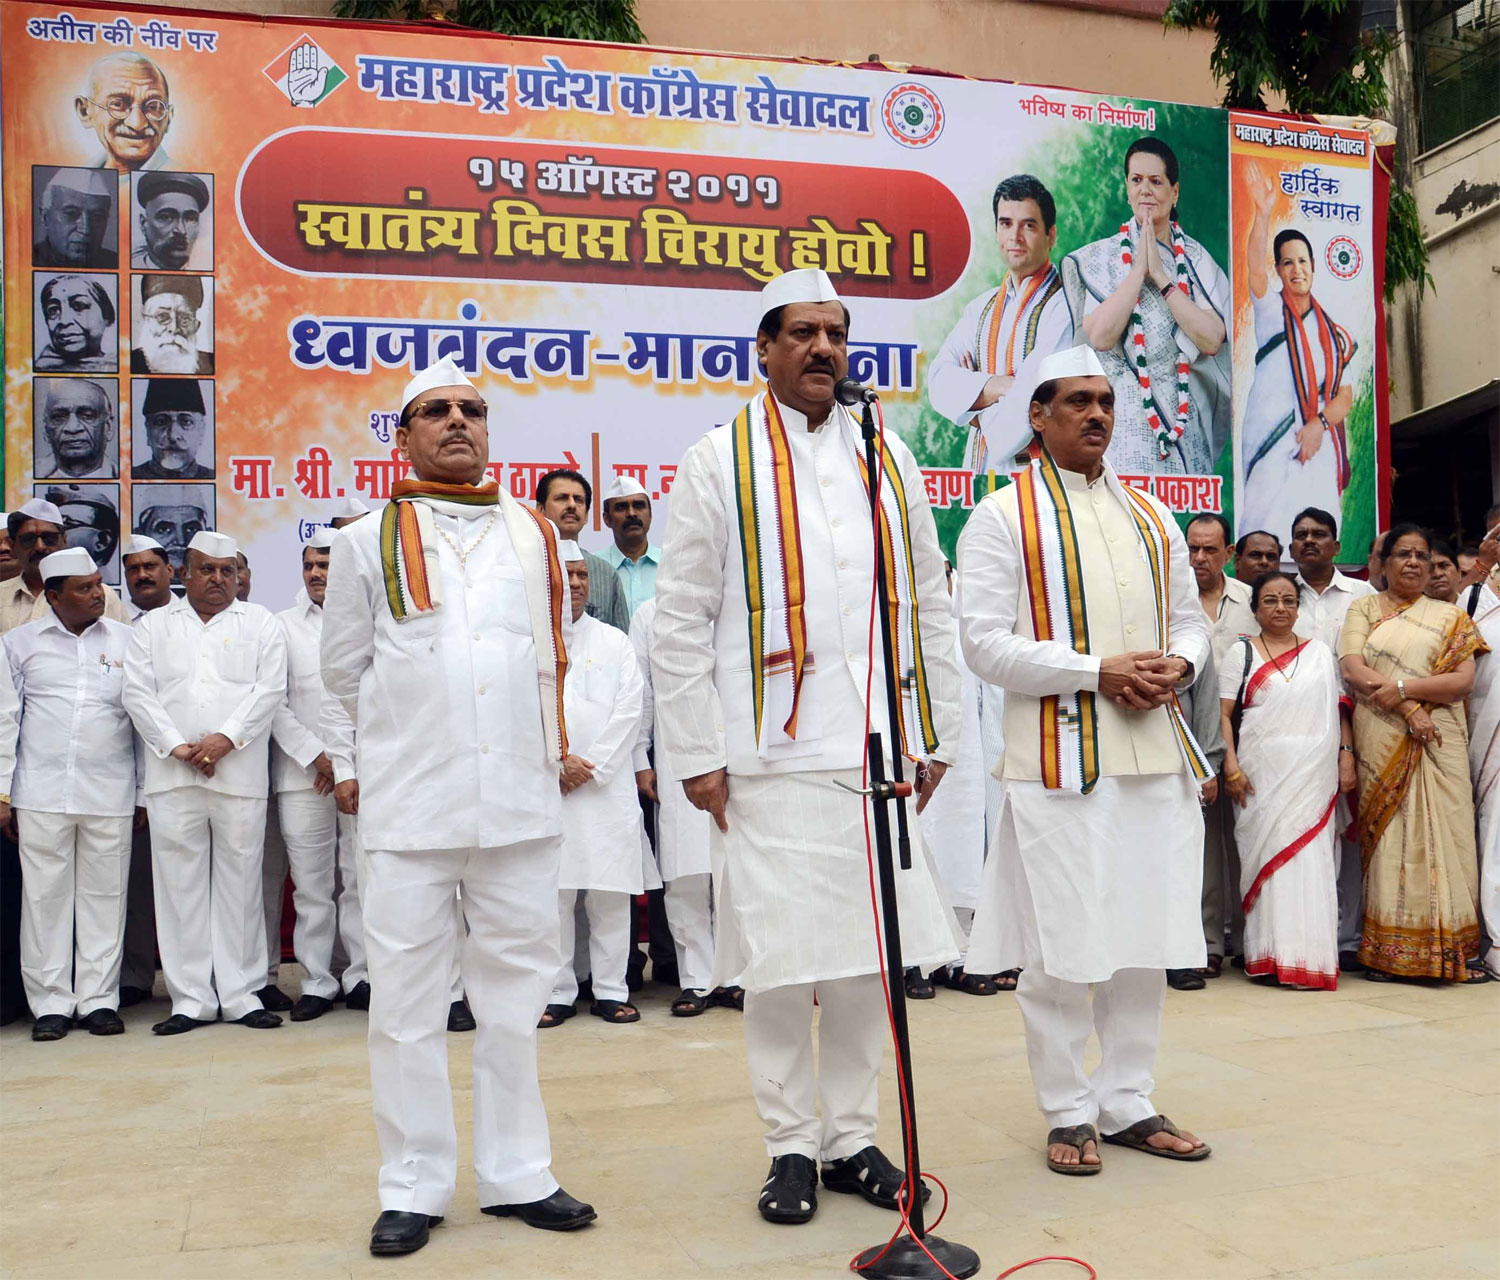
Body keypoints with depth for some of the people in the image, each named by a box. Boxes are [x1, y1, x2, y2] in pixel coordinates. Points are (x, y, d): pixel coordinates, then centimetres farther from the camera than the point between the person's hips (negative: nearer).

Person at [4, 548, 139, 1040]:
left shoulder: (127, 640, 8)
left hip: (110, 792, 0)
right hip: (41, 792, 0)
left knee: (104, 895, 3)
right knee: (45, 894, 2)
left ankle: (99, 1000, 11)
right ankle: (51, 1003, 11)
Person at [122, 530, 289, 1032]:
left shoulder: (260, 623, 13)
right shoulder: (152, 625, 16)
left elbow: (269, 688, 1)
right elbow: (138, 693, 6)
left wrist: (225, 738, -11)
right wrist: (176, 746, -6)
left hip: (240, 774, -1)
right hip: (171, 775, 1)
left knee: (239, 883, 1)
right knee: (180, 883, 1)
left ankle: (240, 995, 8)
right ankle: (190, 999, 7)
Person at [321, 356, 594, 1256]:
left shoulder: (536, 536, 12)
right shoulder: (368, 543, 6)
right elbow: (346, 669, 12)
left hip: (522, 801, 2)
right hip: (410, 805, -2)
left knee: (517, 995, 8)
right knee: (408, 1002, 2)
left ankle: (518, 1176, 19)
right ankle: (414, 1189, 15)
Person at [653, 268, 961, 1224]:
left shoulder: (889, 461, 13)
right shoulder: (720, 462, 2)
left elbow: (930, 608, 15)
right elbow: (681, 623, -1)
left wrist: (937, 736, 11)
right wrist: (697, 754, -6)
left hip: (877, 749, 4)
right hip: (770, 753, -3)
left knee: (871, 949, 8)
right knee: (782, 959, 1)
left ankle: (852, 1137, 22)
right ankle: (791, 1146, 17)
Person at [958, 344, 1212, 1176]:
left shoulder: (1151, 518, 17)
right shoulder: (1003, 518, -1)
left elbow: (1190, 619, 21)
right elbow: (985, 642, -10)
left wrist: (1176, 665, -2)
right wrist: (1099, 671, -16)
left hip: (1155, 756, 6)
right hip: (1058, 759, -5)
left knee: (1145, 939, 10)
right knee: (1060, 948, -1)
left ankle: (1127, 1103, 23)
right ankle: (1068, 1114, 13)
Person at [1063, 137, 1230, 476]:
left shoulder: (1195, 257, 5)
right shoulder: (1103, 256, 2)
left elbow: (1212, 340, -9)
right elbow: (1100, 336, -13)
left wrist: (1160, 276, -10)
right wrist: (1138, 269, -11)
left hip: (1186, 419, 2)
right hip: (1125, 421, -1)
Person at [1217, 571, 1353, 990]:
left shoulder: (1320, 653, 16)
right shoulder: (1242, 653, 7)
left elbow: (1339, 711, 15)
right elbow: (1223, 714, 1)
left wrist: (1346, 756, 3)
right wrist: (1231, 766, -9)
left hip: (1314, 776, 2)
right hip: (1262, 774, -2)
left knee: (1312, 858, -1)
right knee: (1269, 854, -4)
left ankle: (1311, 957, 4)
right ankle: (1271, 955, 0)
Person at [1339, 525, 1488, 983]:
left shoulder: (1450, 617, 14)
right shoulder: (1364, 609, 11)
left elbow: (1463, 679, 1)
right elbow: (1352, 670, -3)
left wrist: (1403, 688, -12)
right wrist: (1409, 710, -12)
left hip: (1438, 743, 1)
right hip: (1381, 741, -1)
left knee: (1439, 832, -3)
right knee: (1387, 835, -3)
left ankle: (1447, 950, 1)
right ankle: (1386, 951, 0)